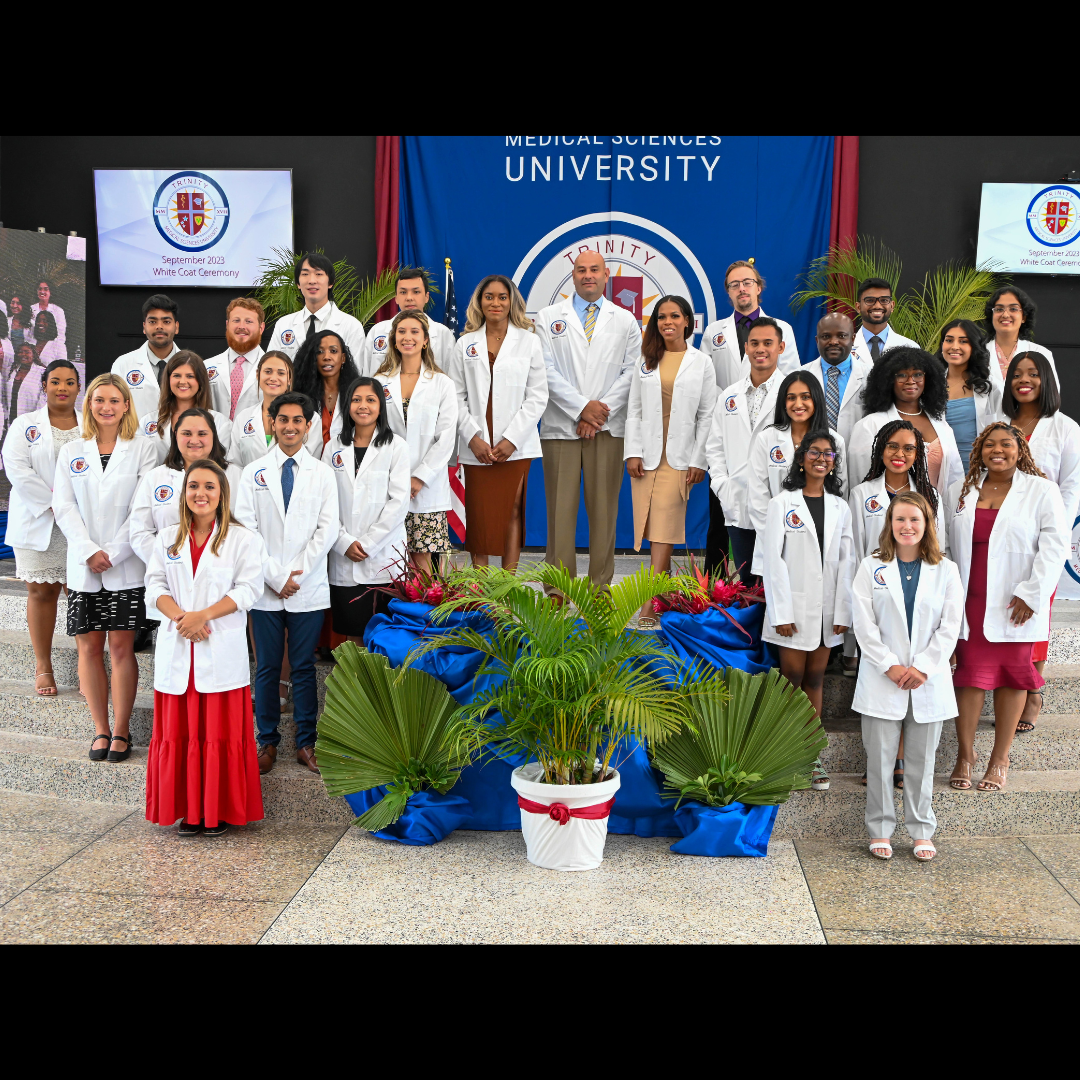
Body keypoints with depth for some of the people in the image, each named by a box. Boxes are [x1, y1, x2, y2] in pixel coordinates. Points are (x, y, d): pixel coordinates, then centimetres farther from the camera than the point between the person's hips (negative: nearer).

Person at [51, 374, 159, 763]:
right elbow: (64, 507, 2)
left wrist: (113, 553, -12)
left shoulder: (143, 449, 2)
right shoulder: (71, 452, 10)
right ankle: (101, 729, 15)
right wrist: (89, 552, -10)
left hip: (126, 566, -2)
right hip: (83, 566, 3)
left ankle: (121, 731, 9)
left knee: (121, 648, -1)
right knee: (89, 647, 4)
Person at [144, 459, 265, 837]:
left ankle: (220, 810, 11)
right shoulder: (167, 539, 12)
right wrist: (180, 616, -12)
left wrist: (204, 615, -16)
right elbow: (155, 585, 6)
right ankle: (188, 809, 16)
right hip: (177, 648, 3)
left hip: (221, 648, -3)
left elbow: (249, 588, -7)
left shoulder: (242, 539, 0)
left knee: (221, 731, 0)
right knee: (179, 731, 6)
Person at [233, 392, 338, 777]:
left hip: (309, 587, 0)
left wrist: (297, 573, -9)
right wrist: (275, 577, -9)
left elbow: (328, 529, 0)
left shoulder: (322, 474, 6)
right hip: (266, 588, 0)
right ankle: (267, 741, 15)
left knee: (304, 667, 5)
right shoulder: (253, 473, 5)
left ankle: (306, 742, 13)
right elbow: (246, 529, -1)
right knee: (267, 667, 5)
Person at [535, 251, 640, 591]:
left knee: (604, 508, 2)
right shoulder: (549, 317, 10)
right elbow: (547, 371, 0)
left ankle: (601, 586, 9)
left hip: (608, 428, 1)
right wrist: (583, 407, -9)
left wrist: (601, 411, -8)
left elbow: (631, 372, 5)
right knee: (560, 509, -2)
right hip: (561, 426, -1)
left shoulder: (626, 321, 13)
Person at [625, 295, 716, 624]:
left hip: (679, 457, -3)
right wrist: (633, 452, -2)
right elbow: (634, 410, 8)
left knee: (664, 529, -10)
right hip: (646, 456, 3)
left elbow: (706, 416, 2)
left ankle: (648, 608, -15)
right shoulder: (646, 362, 11)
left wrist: (699, 461, -5)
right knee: (649, 525, 2)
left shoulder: (702, 363, 4)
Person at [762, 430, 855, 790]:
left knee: (815, 679, 8)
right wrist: (781, 612, -12)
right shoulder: (782, 503, -1)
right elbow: (774, 560, -6)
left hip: (827, 608, 3)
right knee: (792, 678, -1)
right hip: (794, 605, -3)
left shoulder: (840, 507, 10)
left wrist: (842, 611, -2)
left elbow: (846, 561, 6)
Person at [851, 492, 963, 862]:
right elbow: (864, 623, -4)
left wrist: (923, 668, -10)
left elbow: (950, 626, -1)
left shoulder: (945, 570, 4)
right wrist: (890, 665, -11)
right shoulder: (871, 567, 1)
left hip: (929, 679, 1)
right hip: (882, 678, -1)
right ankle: (880, 829, 14)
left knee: (922, 760, 8)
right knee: (879, 758, 3)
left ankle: (922, 831, 19)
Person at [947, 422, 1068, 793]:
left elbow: (1055, 544, -6)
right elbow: (946, 544, 12)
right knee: (970, 673, 1)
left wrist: (1031, 593, -12)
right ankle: (965, 754, 14)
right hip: (970, 601, 2)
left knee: (1013, 673, 5)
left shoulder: (1041, 490, 0)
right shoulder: (960, 491, 10)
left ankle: (1000, 759, 16)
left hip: (1016, 604, -2)